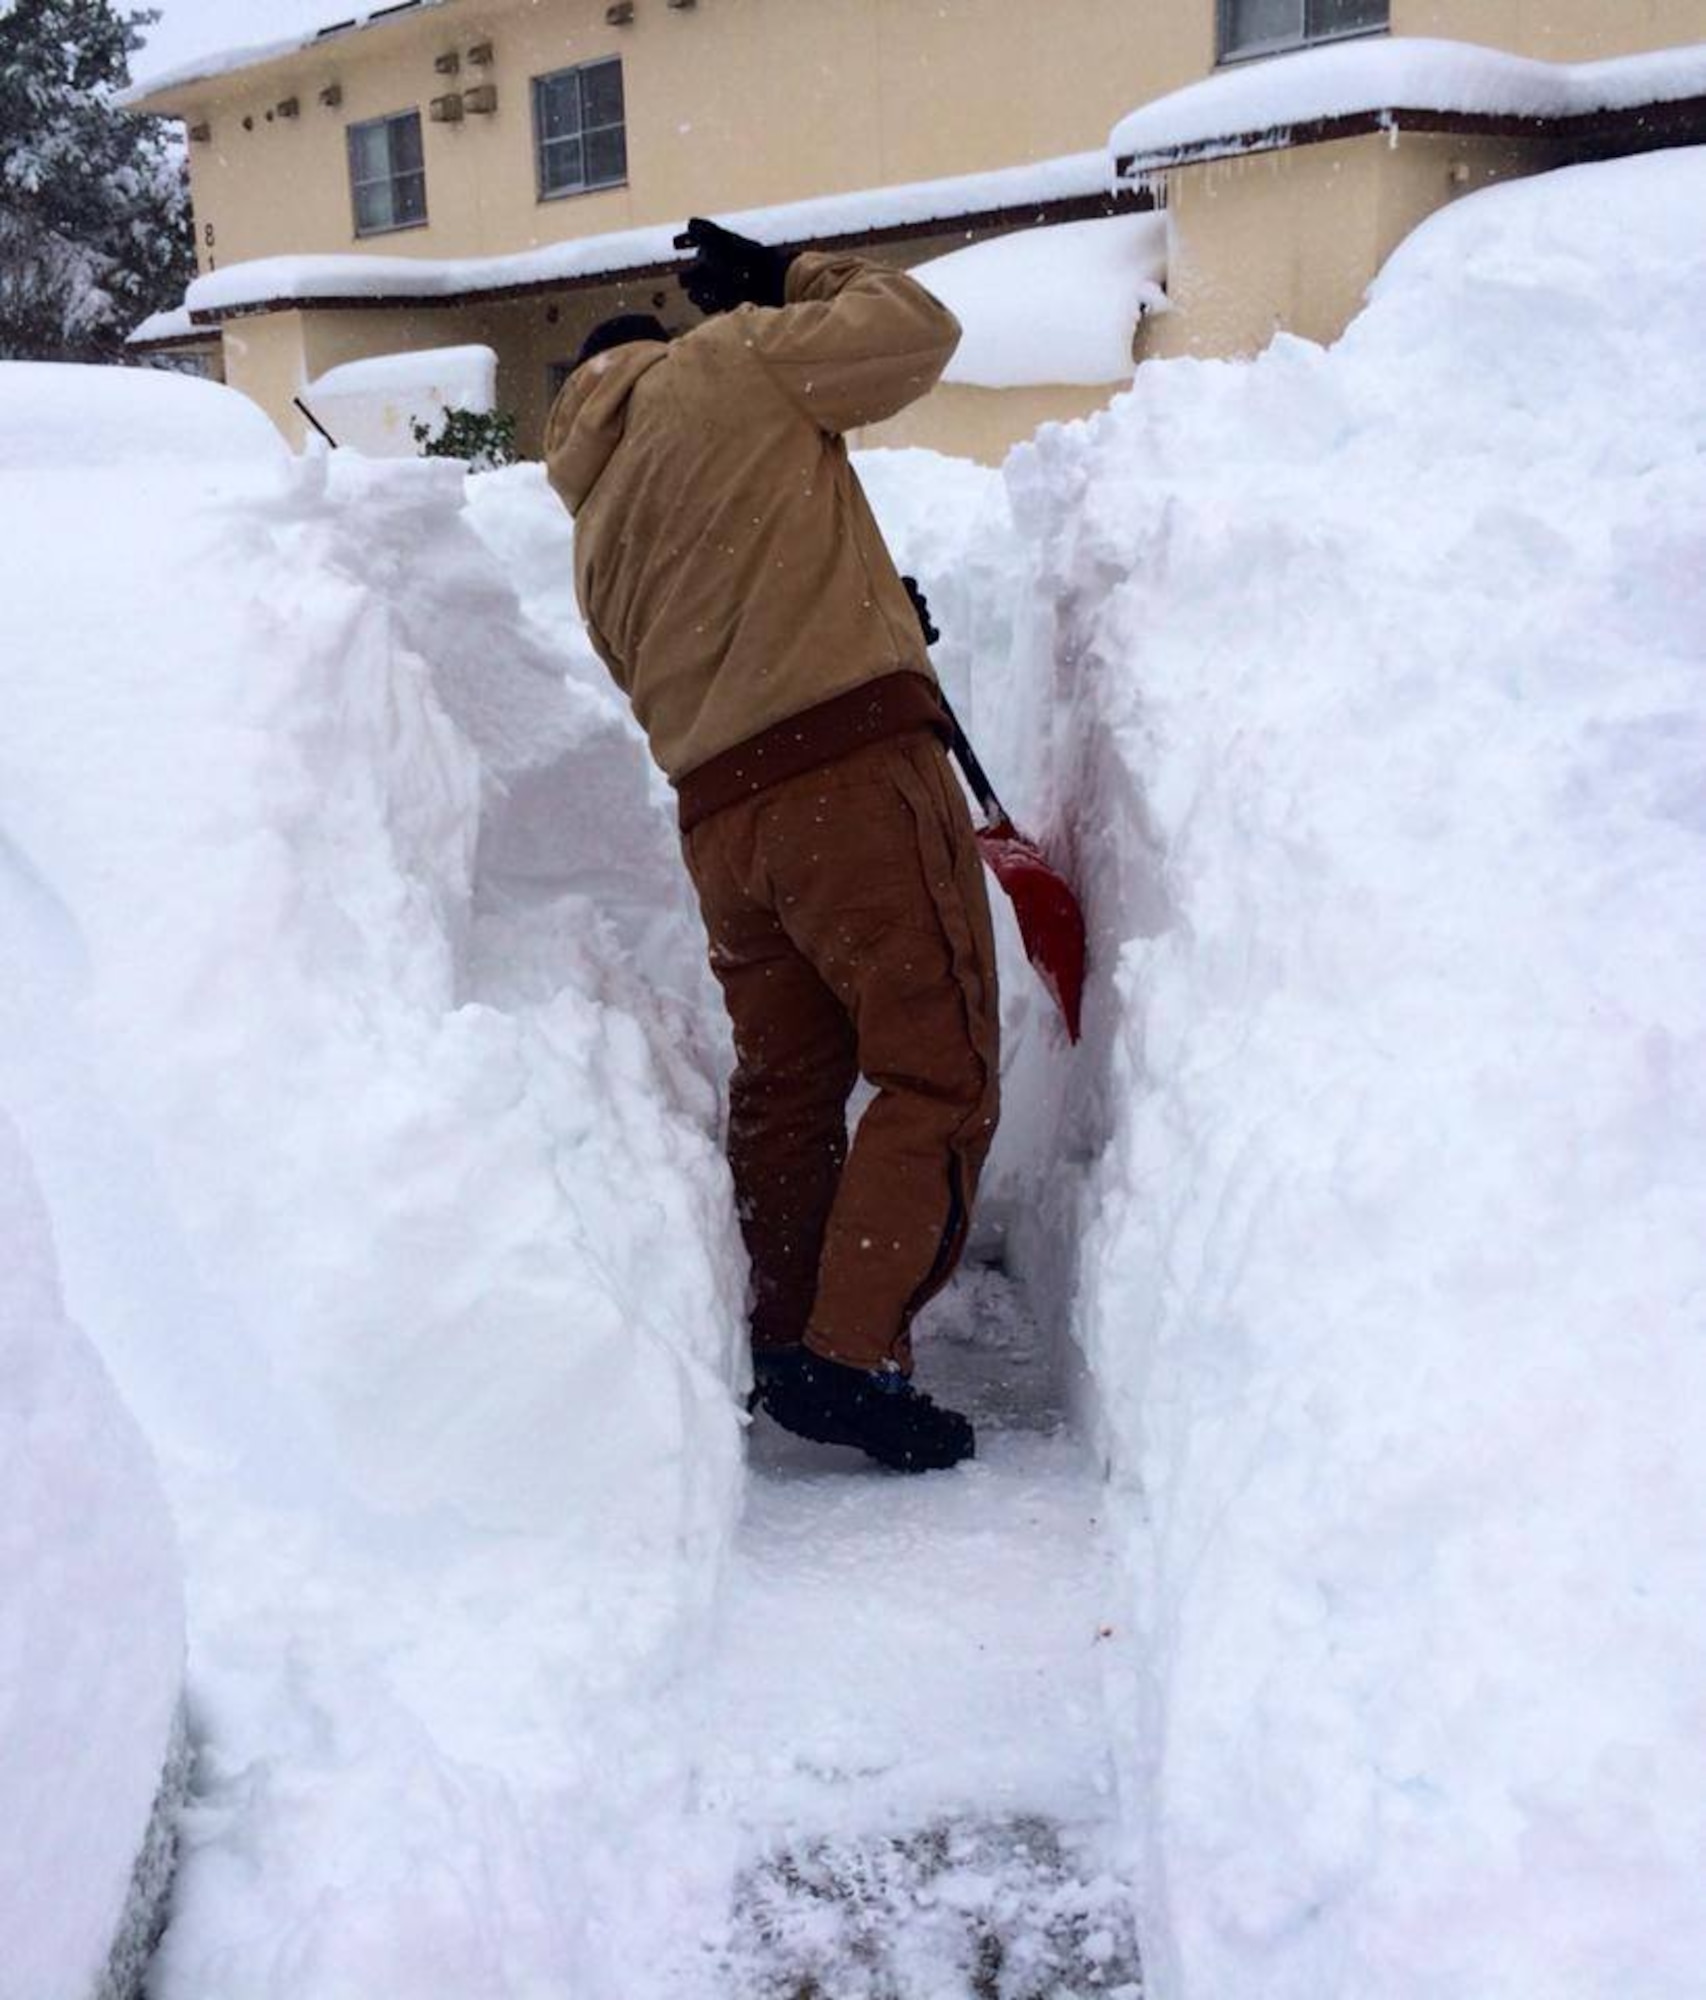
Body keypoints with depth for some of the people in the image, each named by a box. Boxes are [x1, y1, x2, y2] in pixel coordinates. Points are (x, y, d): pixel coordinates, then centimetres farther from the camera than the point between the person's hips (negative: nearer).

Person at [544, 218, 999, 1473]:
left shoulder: (596, 532, 24)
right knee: (939, 1073, -2)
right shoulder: (721, 363, 7)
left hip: (720, 814, 7)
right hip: (858, 767, -7)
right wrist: (792, 277, 24)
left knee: (785, 1084, 18)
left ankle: (778, 1345, 26)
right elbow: (921, 328, 9)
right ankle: (854, 1356, -7)